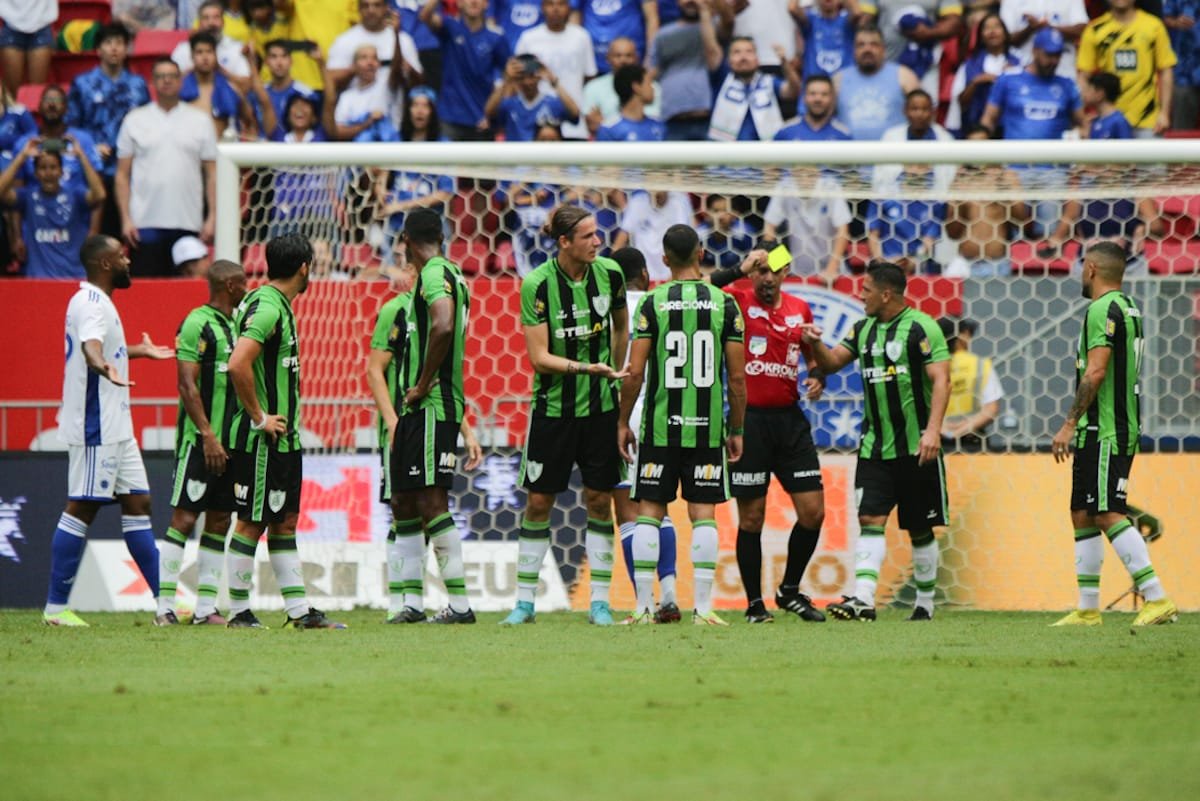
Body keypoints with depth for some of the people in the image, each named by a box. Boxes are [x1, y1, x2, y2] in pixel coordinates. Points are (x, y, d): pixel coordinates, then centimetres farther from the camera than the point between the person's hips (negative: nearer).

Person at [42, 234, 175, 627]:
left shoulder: (96, 302, 17)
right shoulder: (91, 304, -15)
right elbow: (89, 345, -37)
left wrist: (138, 350, 55)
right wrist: (104, 367, -59)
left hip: (114, 428, 11)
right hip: (95, 428, -11)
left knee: (137, 503, 9)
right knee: (81, 508, -8)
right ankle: (56, 607, -4)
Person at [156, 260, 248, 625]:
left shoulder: (236, 325, 15)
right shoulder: (197, 324, -10)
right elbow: (187, 386, -16)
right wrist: (208, 436, -20)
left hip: (230, 441, 8)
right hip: (202, 440, -8)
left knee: (220, 521, 7)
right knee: (185, 518, -7)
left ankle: (205, 608, 9)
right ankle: (165, 604, -5)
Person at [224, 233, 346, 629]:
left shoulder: (278, 306, 15)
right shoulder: (265, 308, -16)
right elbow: (238, 365, -28)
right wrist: (259, 418, -20)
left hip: (283, 437, 10)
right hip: (261, 440, -10)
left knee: (285, 522, 10)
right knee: (253, 522, -4)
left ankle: (299, 611, 13)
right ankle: (238, 611, 2)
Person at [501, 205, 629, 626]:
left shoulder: (609, 273, -4)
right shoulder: (537, 284, -15)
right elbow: (539, 357, -16)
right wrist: (585, 368, -27)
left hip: (600, 404, 3)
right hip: (552, 406, -3)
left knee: (599, 499, 3)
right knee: (539, 500, 2)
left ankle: (599, 600, 10)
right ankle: (524, 600, 11)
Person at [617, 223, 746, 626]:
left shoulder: (653, 303, -3)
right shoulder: (724, 304, 0)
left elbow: (635, 371, -6)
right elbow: (737, 376, 1)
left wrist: (623, 422, 5)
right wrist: (736, 430, 11)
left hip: (659, 426, -1)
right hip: (707, 427, 1)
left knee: (649, 513, 5)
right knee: (703, 514, 3)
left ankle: (644, 607, 3)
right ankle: (703, 608, -2)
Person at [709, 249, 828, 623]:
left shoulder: (799, 309, 10)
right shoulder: (737, 302, -4)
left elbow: (812, 355, 24)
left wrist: (817, 377, 4)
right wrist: (739, 271, -25)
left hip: (790, 419, 5)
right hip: (749, 420, -5)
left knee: (813, 512, 3)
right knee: (751, 518, 2)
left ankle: (790, 590, 21)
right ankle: (754, 603, 11)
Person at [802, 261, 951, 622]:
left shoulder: (921, 327, -9)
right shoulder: (864, 329, 12)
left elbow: (941, 380, -14)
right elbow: (831, 362, 18)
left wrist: (933, 429, -24)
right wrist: (815, 344, -4)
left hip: (916, 447, -5)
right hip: (874, 447, 5)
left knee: (920, 530, 5)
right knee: (870, 520, -9)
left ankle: (925, 603, 18)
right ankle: (863, 599, -18)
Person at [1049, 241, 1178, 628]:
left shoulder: (1102, 310, -13)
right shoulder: (1128, 308, 18)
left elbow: (1095, 372, -21)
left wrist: (1069, 424, -20)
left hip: (1102, 431, -10)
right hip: (1122, 427, 10)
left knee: (1109, 515, -14)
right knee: (1082, 515, 13)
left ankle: (1158, 599, -21)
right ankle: (1088, 610, 14)